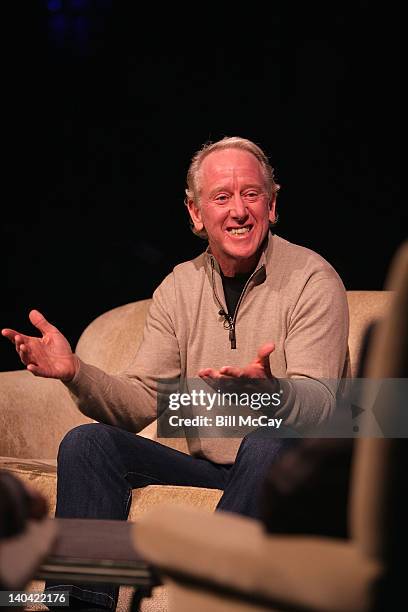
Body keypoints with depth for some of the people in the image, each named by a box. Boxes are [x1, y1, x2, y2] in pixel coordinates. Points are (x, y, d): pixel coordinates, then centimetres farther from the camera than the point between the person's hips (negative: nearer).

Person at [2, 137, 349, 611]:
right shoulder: (179, 287, 6)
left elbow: (319, 406, -20)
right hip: (206, 467, 5)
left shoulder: (312, 279, -9)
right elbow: (141, 402, 2)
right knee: (87, 442, -12)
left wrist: (270, 389, -43)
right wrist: (76, 374, -18)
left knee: (266, 446, -36)